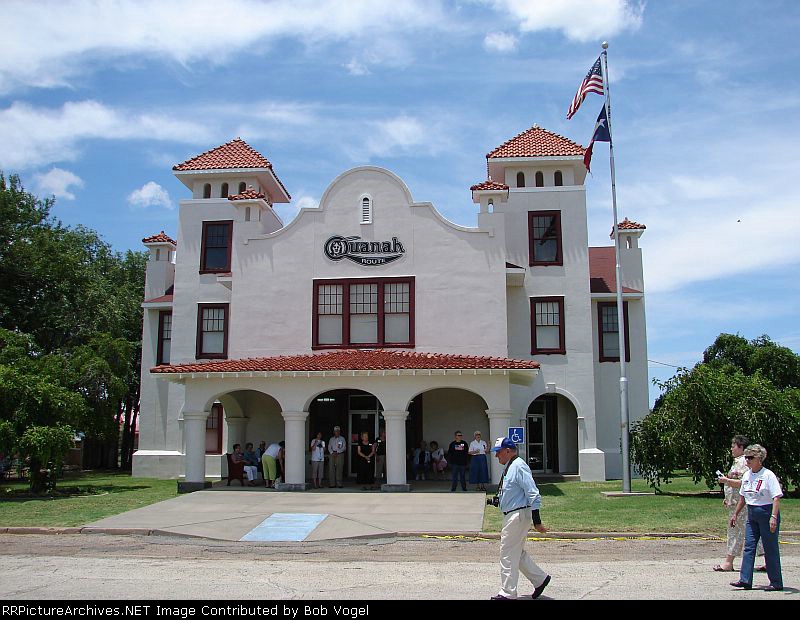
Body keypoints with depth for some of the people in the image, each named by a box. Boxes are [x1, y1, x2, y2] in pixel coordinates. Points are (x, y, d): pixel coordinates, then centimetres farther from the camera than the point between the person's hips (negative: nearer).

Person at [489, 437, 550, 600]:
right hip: (511, 515, 10)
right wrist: (495, 500, 11)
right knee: (517, 553, 17)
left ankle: (507, 593, 5)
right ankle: (540, 579, 26)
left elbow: (533, 494, -21)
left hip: (518, 515, -10)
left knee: (508, 554, -4)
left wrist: (537, 521, -22)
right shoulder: (509, 467, 15)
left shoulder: (519, 466, -17)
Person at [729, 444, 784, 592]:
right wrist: (735, 514, 19)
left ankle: (776, 582, 12)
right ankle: (745, 580, 2)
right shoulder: (746, 475, 9)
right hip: (752, 514, 7)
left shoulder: (768, 475, -13)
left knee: (770, 549, 1)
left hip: (767, 513, -7)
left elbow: (776, 498, -17)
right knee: (749, 546, 2)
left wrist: (773, 517, -27)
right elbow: (743, 497, 19)